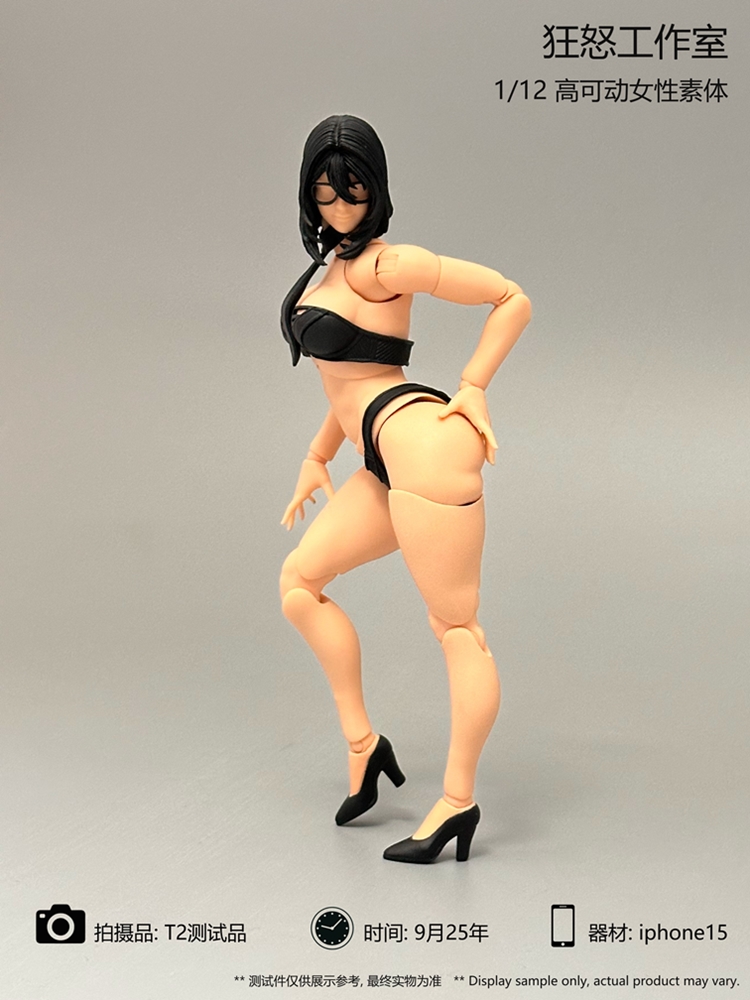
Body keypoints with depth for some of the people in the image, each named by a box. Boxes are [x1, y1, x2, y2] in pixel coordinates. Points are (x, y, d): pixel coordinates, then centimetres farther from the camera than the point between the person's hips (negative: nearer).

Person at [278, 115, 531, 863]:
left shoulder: (383, 265, -6)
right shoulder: (338, 263, 21)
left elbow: (512, 298, -7)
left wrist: (473, 386, -6)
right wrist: (318, 456, 25)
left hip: (421, 445, -10)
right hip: (386, 464, 10)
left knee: (455, 625, -3)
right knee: (299, 580, 13)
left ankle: (458, 800, 6)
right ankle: (363, 745, 18)